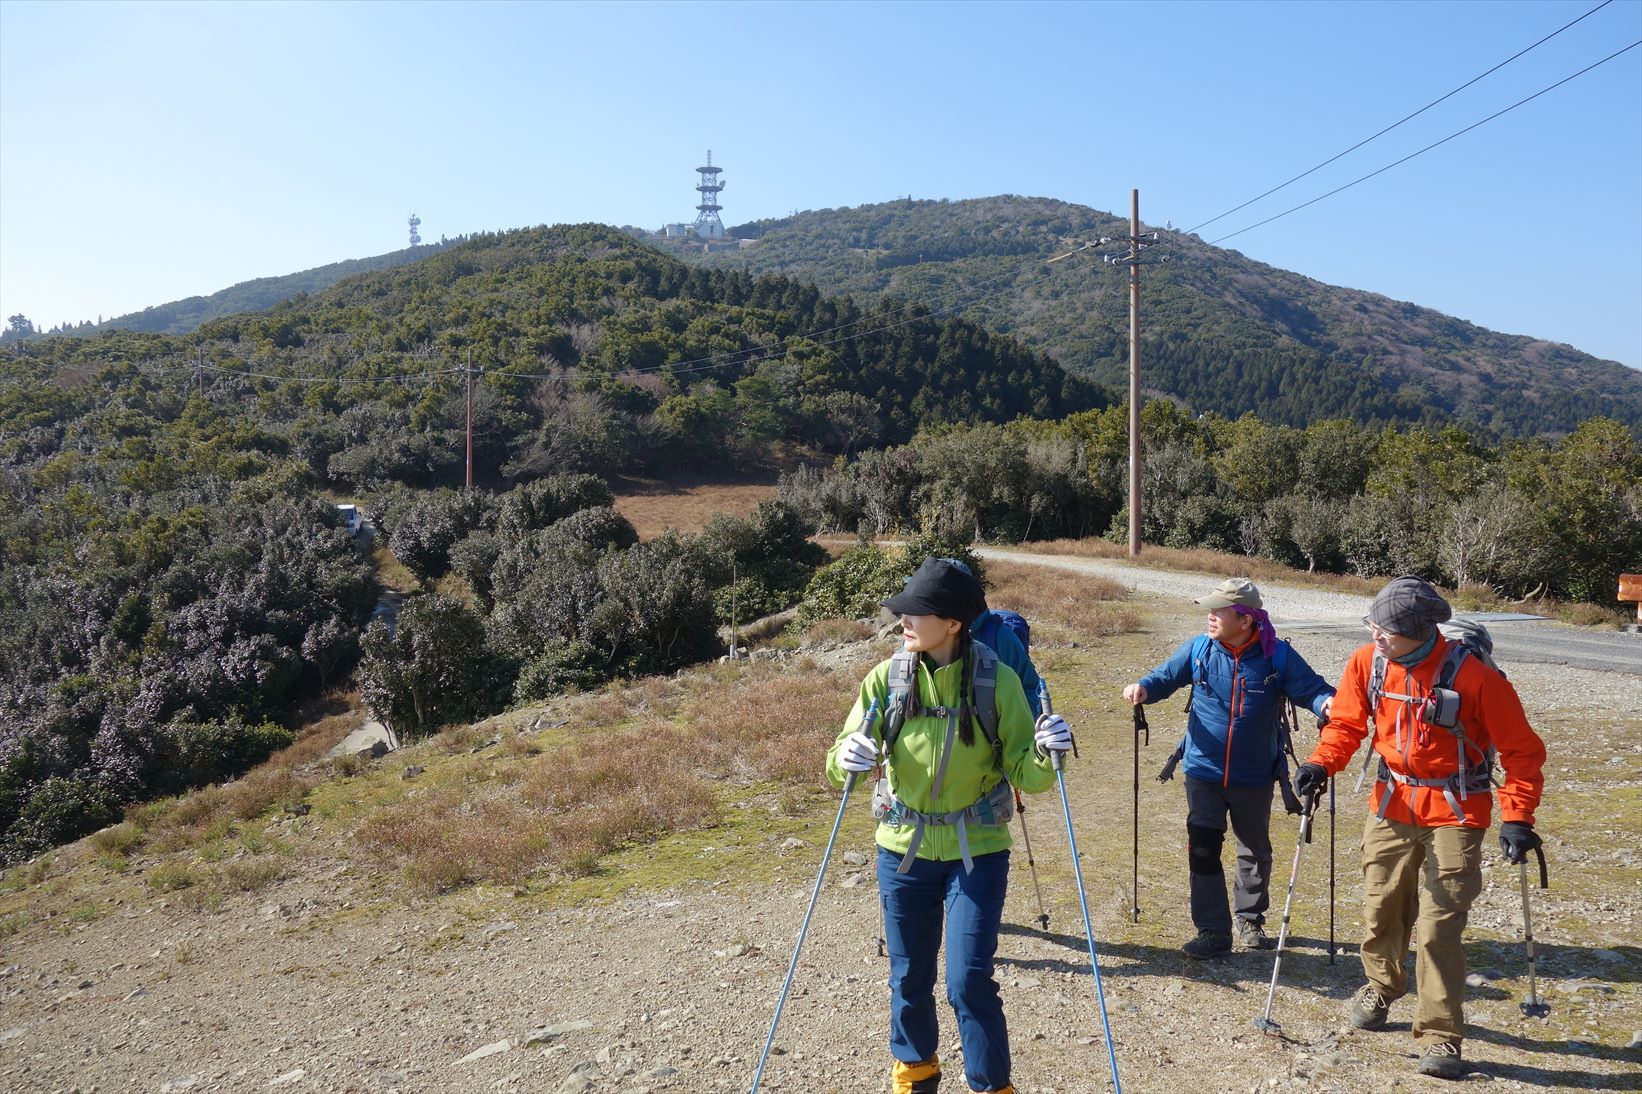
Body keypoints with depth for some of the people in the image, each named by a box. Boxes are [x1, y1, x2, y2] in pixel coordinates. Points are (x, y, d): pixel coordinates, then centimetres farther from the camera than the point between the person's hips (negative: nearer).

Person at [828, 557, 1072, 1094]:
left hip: (977, 852, -2)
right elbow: (841, 766, -9)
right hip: (903, 850, 2)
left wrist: (1044, 754, -31)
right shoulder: (885, 679, -10)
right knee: (909, 977, 16)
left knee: (969, 981, -4)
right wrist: (848, 758, -31)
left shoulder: (997, 680, -13)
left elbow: (1023, 776, -10)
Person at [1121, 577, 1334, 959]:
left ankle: (1250, 920, 39)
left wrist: (1327, 702, -32)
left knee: (1255, 852, 18)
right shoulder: (1198, 649, -7)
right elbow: (1166, 676, 2)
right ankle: (1212, 931, 9)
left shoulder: (1278, 656, -12)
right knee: (1203, 852, -1)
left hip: (1254, 777, 0)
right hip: (1203, 771, 0)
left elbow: (1310, 688, -9)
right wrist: (1144, 688, -19)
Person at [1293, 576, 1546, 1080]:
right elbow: (1347, 723, 3)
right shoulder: (1367, 662, -8)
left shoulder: (1474, 677, -20)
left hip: (1455, 814, -4)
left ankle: (1440, 1038, 6)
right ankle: (1382, 986, 43)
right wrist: (1321, 763, -15)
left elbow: (1521, 750, -12)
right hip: (1392, 806, 4)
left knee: (1438, 927, -7)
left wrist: (1517, 818, -18)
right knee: (1381, 910, 14)